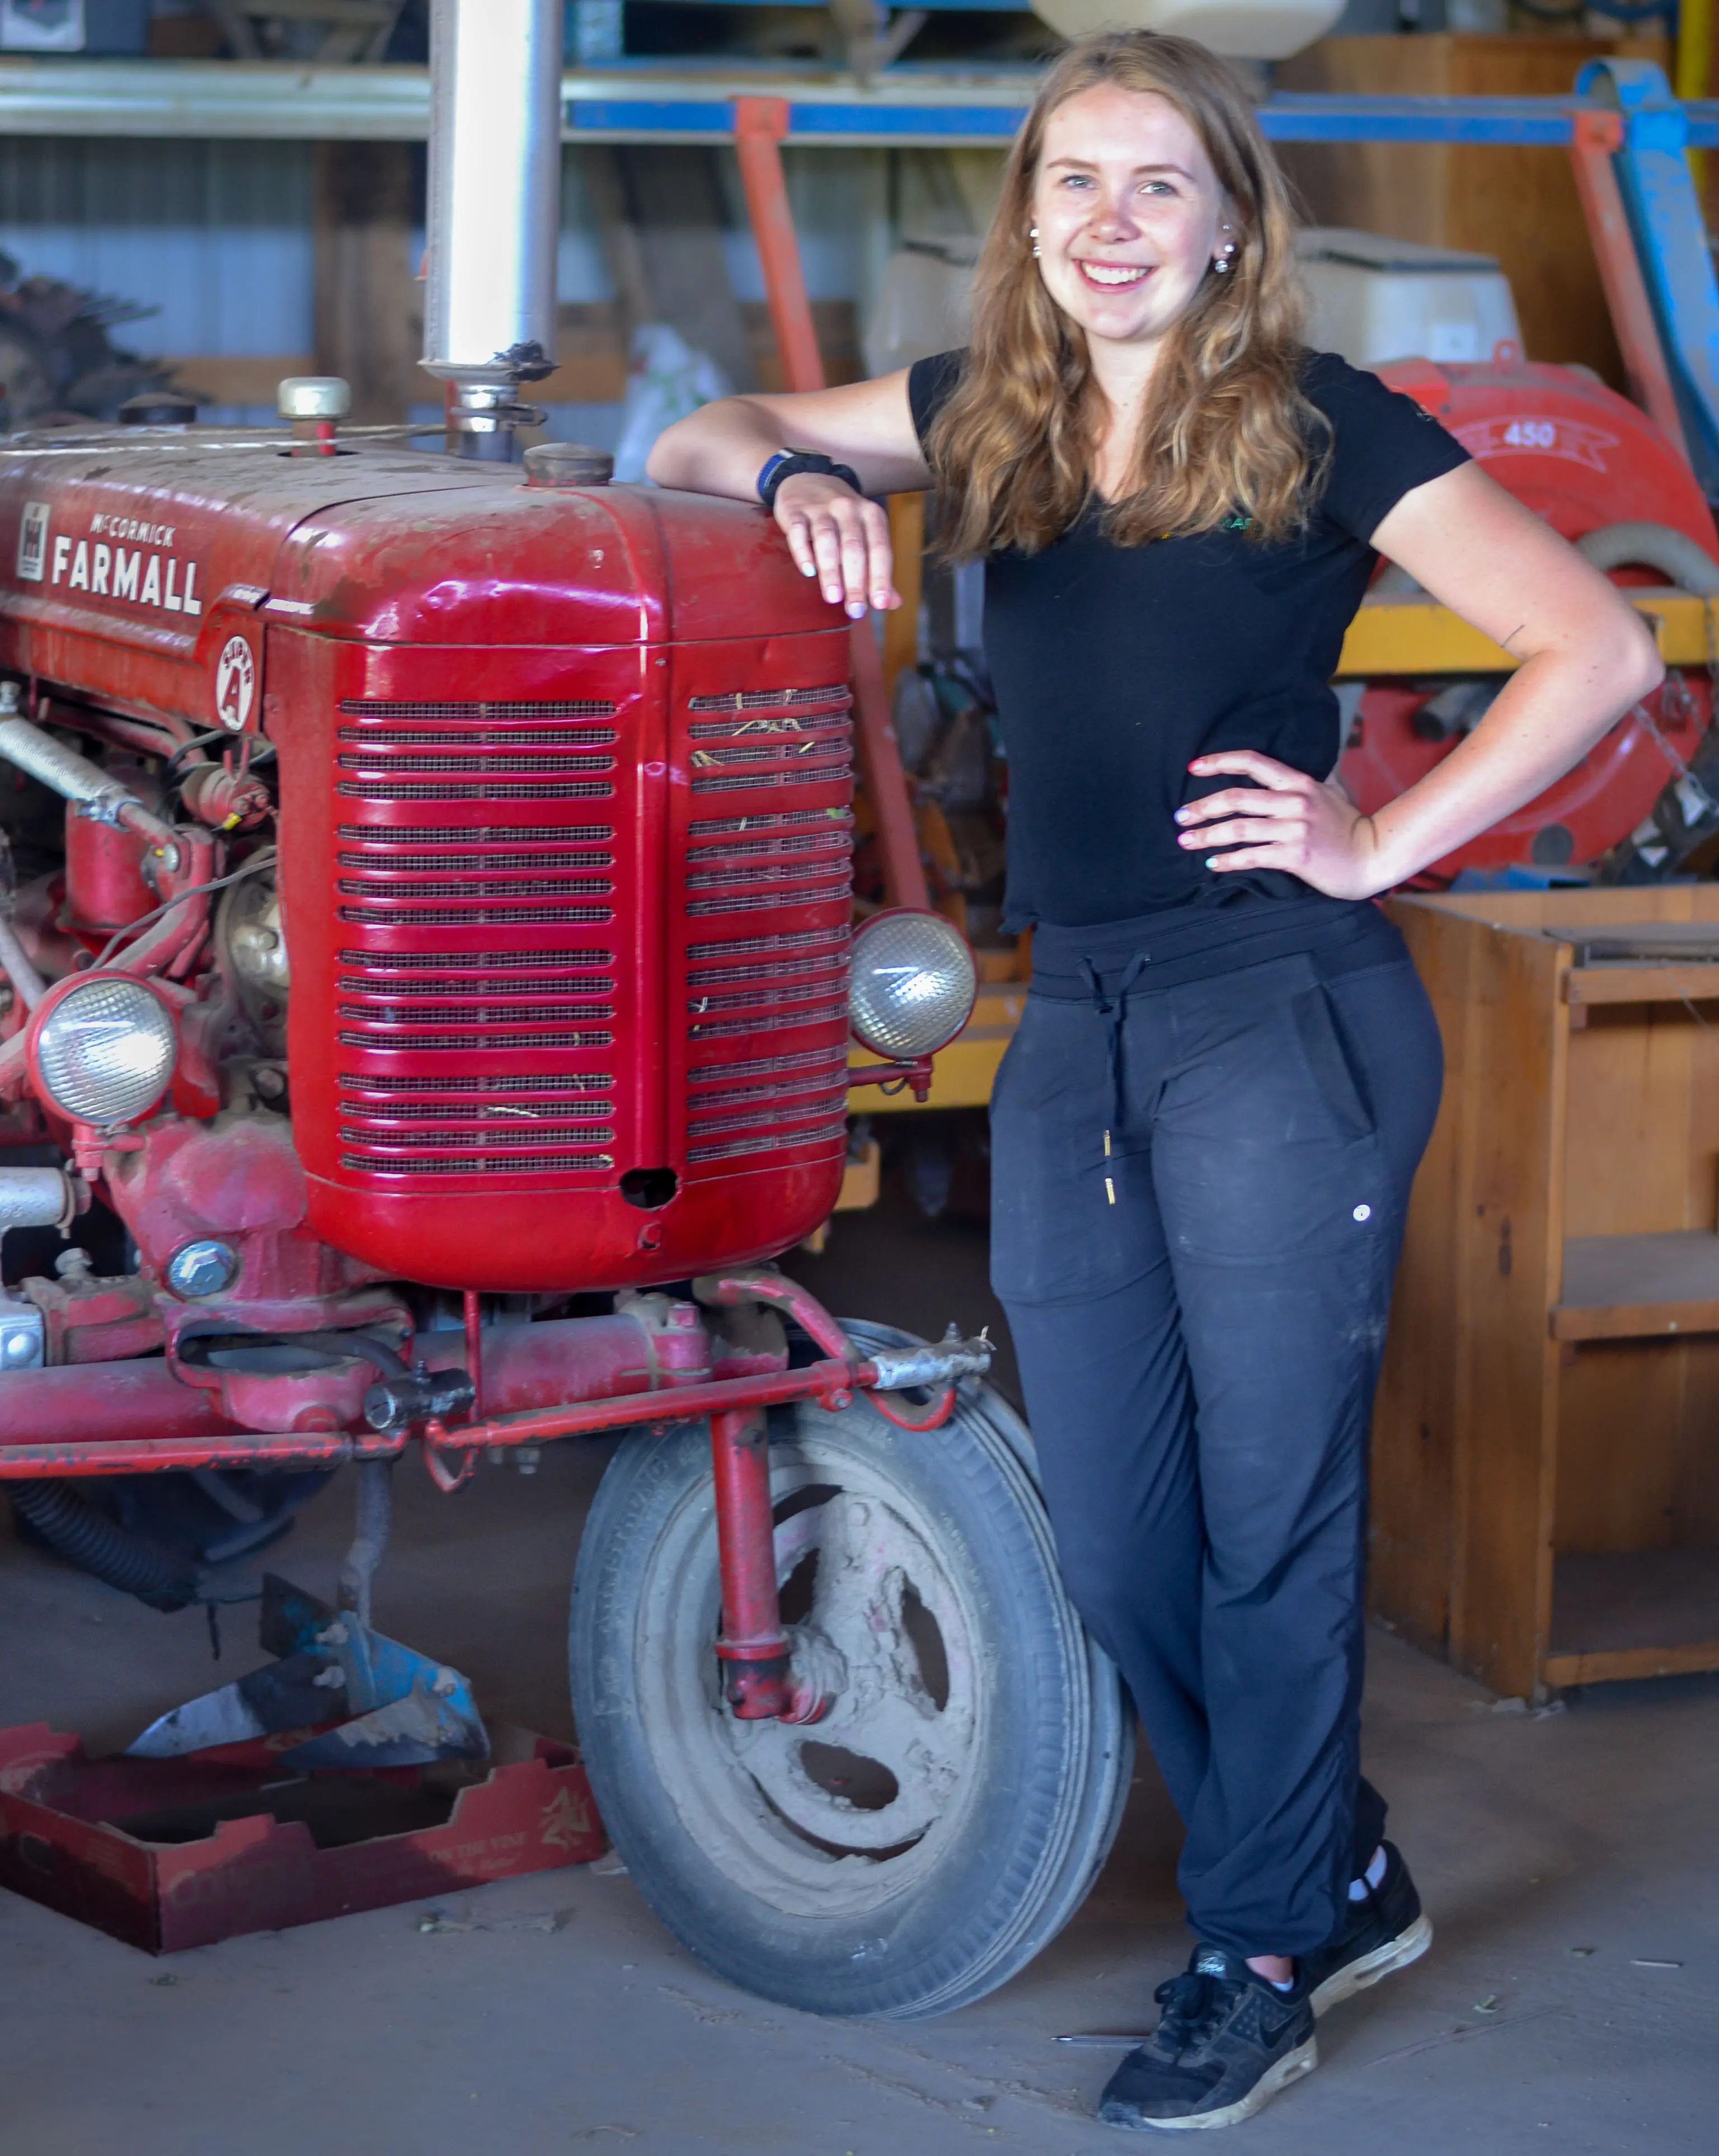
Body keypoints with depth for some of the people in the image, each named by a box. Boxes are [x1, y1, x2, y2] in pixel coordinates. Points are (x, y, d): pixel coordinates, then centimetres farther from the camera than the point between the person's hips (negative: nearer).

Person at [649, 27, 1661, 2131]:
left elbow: (1597, 647, -7)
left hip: (1283, 1021, -6)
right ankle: (1342, 1875, 30)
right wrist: (792, 477, -4)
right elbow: (695, 441, 18)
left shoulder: (1320, 424, -4)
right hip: (1074, 1030, 6)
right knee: (1115, 1546, 9)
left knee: (1269, 1515, 1)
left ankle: (1261, 1953, 18)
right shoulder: (985, 414, 11)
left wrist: (1382, 846, -10)